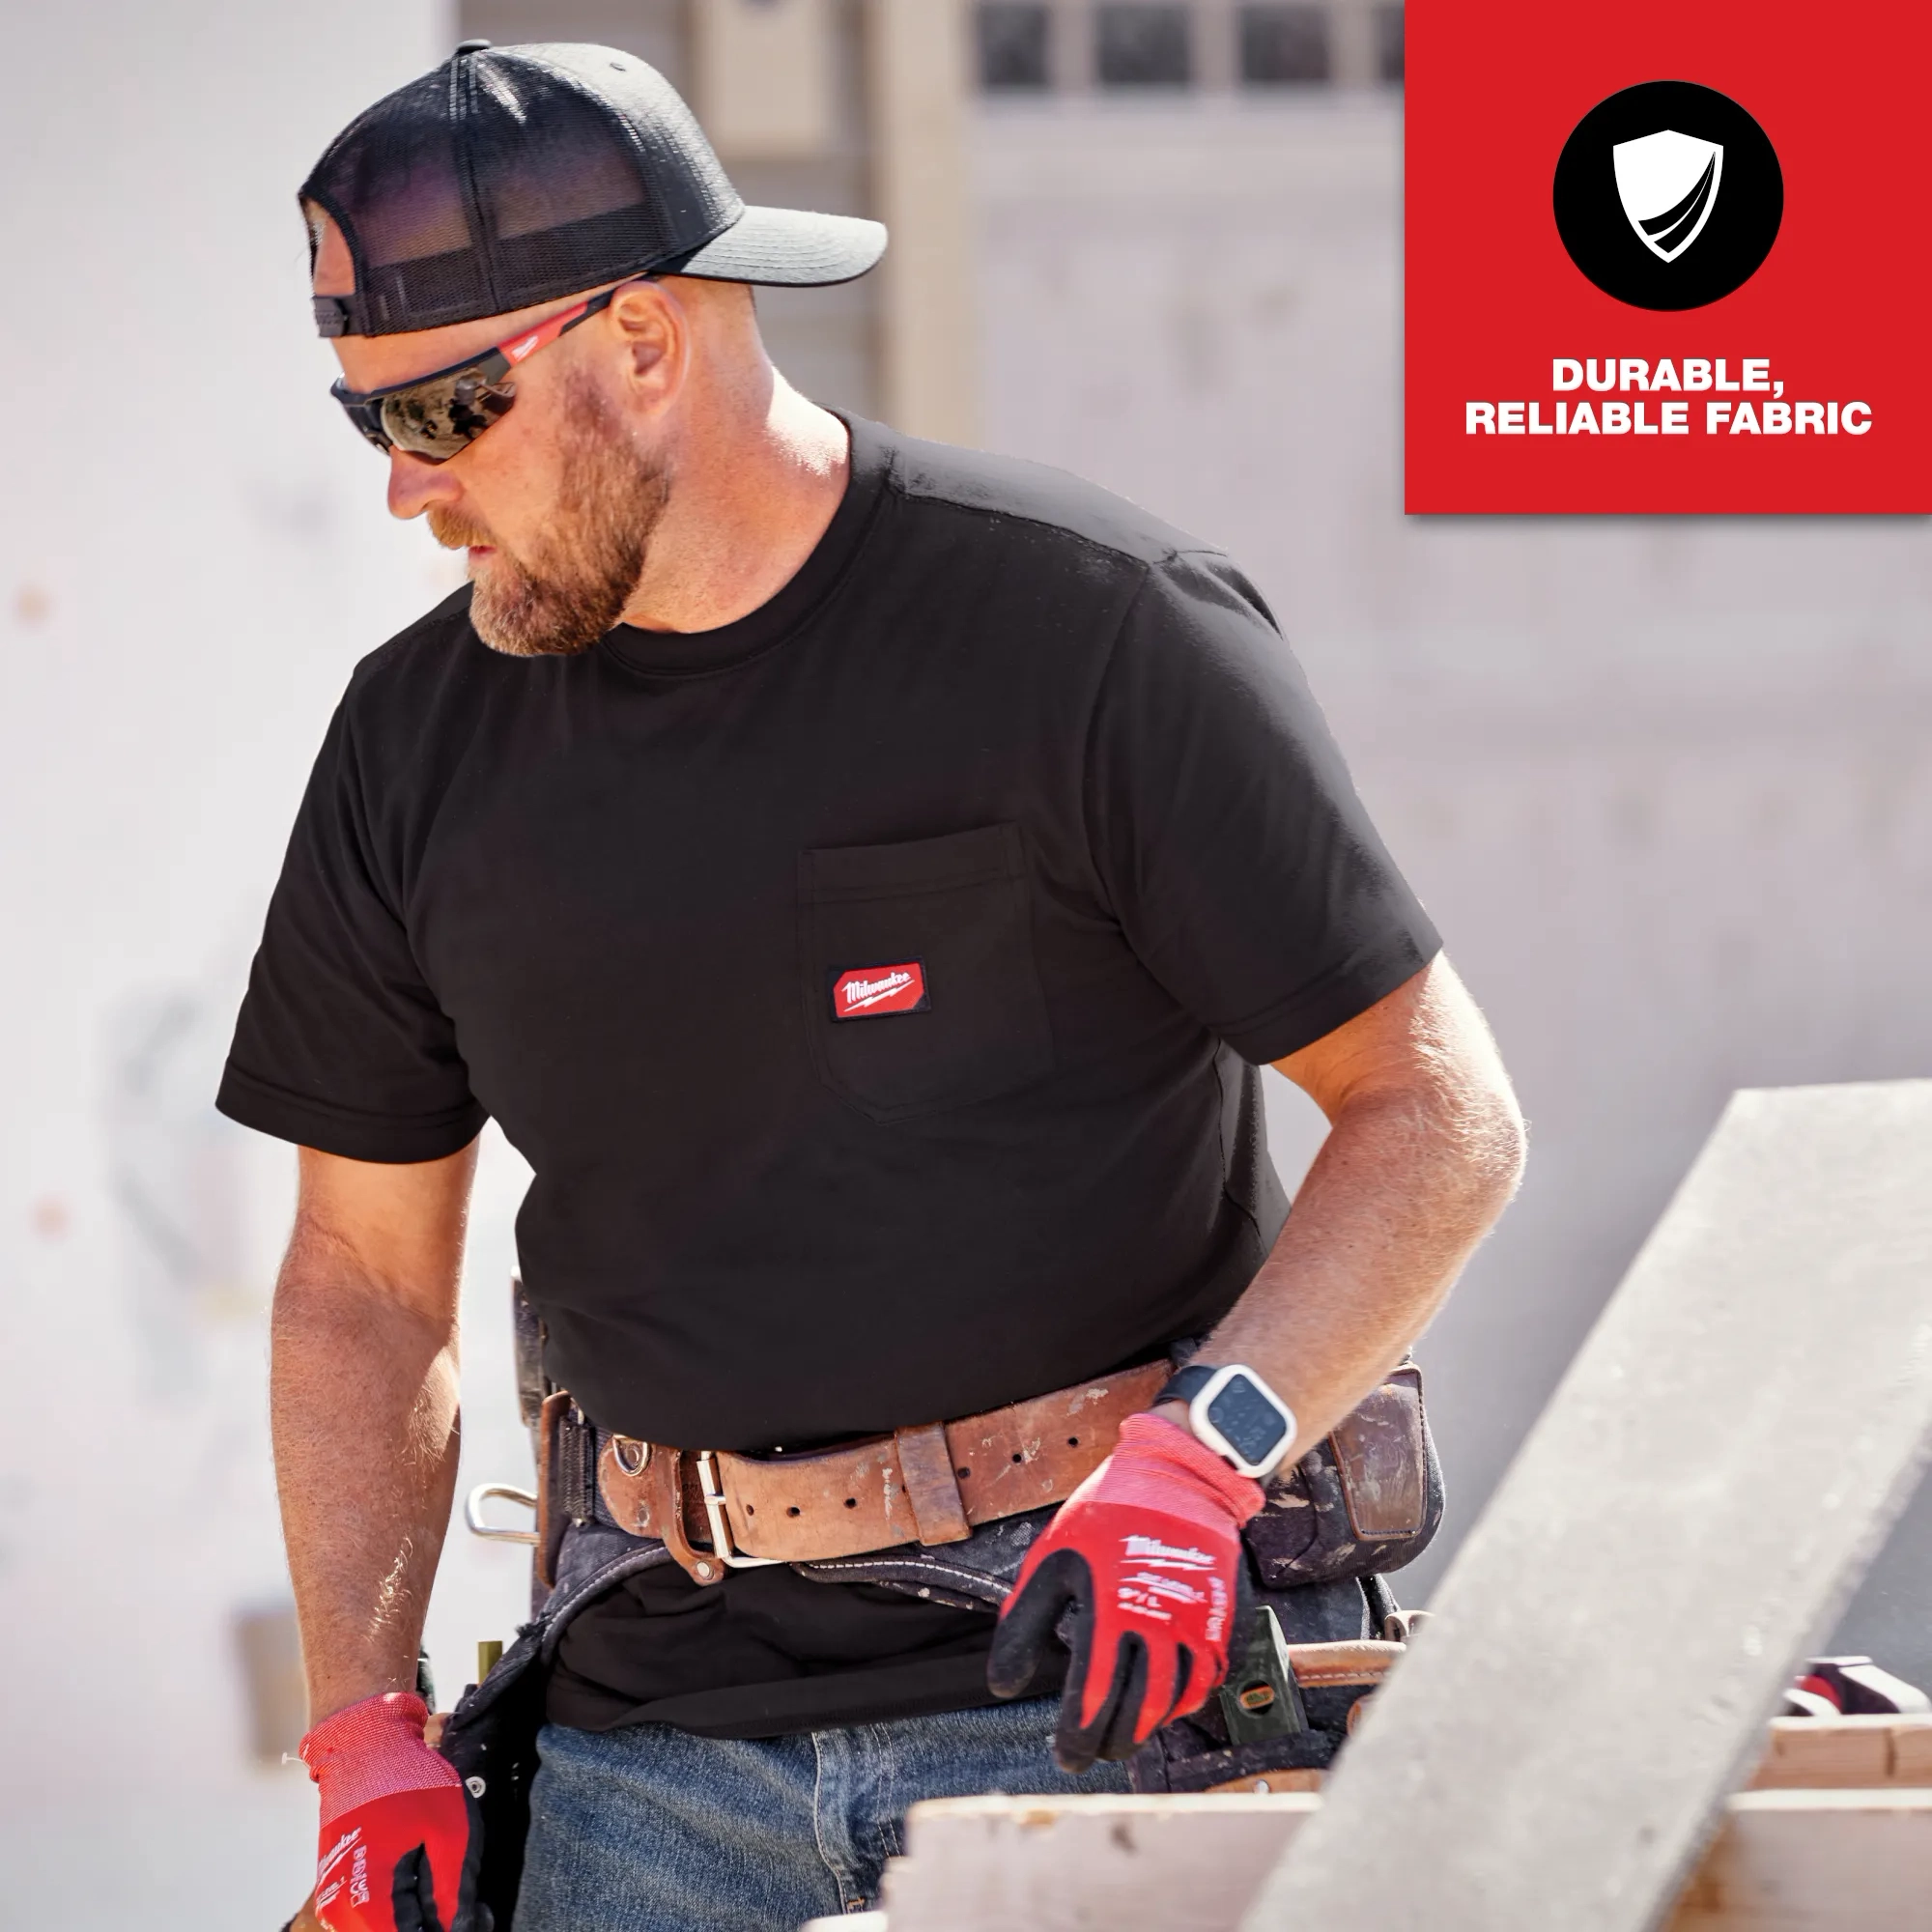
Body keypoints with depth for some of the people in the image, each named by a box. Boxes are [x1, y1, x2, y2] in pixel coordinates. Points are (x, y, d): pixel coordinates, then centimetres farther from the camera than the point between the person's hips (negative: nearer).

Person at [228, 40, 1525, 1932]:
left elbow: (1438, 1116, -6)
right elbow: (364, 1280, 15)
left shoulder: (1096, 623, -7)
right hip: (651, 1743, 4)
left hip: (1093, 1698, -4)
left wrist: (1198, 1456, -20)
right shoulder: (421, 735, 8)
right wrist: (365, 1738, 7)